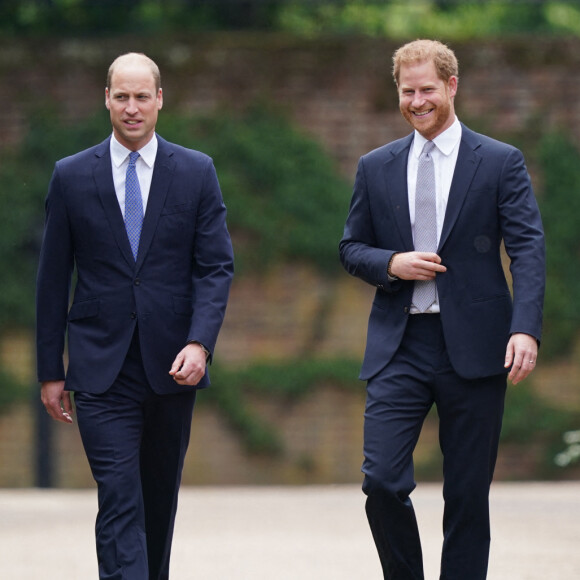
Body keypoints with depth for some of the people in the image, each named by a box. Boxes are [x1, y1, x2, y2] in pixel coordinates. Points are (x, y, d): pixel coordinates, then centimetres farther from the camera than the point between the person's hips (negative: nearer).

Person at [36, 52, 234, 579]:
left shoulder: (196, 172, 4)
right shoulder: (73, 176, 3)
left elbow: (217, 267, 1)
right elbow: (53, 278, 6)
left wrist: (200, 343, -15)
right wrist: (50, 369, 4)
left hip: (172, 366, 2)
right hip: (102, 369, -2)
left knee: (160, 498, 13)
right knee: (119, 500, -12)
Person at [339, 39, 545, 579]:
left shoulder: (500, 162, 1)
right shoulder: (375, 167, 11)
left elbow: (528, 248, -6)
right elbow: (351, 248, 16)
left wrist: (526, 328, -20)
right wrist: (391, 264, -7)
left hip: (473, 348, -2)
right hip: (399, 347, 2)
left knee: (468, 494, 3)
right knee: (382, 480, -10)